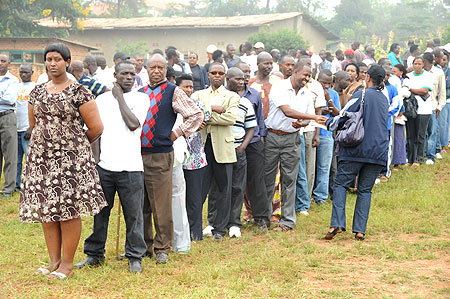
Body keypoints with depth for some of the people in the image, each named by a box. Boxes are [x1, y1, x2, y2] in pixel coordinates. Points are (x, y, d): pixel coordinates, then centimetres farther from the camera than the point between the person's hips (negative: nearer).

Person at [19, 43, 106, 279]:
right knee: (45, 209, 5)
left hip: (71, 159, -5)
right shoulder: (37, 92, 11)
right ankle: (54, 261, 14)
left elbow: (96, 128, -2)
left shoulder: (79, 92, -5)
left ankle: (67, 263, 5)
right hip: (41, 158, 5)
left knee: (69, 210, -3)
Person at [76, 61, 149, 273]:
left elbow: (133, 124, -14)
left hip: (130, 167, -2)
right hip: (104, 165, 3)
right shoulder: (102, 99, 12)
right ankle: (95, 254, 19)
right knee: (100, 212, 8)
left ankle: (134, 257, 11)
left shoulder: (140, 98, 3)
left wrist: (120, 97, -4)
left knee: (133, 214, 1)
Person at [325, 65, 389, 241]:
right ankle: (360, 230, 2)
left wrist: (329, 122, 9)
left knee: (341, 184, 3)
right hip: (378, 152, 5)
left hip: (357, 149, -5)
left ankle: (337, 223, -12)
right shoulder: (384, 100, 15)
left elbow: (344, 116, -11)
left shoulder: (361, 95, -5)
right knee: (365, 190, 9)